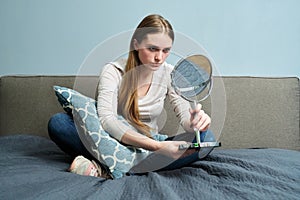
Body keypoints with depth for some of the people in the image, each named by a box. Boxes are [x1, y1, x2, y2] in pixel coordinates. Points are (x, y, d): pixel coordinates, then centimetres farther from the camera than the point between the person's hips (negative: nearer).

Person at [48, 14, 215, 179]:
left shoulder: (169, 74, -5)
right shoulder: (114, 71, -15)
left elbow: (185, 117, -8)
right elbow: (106, 119, -29)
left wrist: (194, 122, -35)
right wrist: (156, 146, -41)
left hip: (149, 144, 3)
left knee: (206, 137, -24)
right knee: (58, 122, -24)